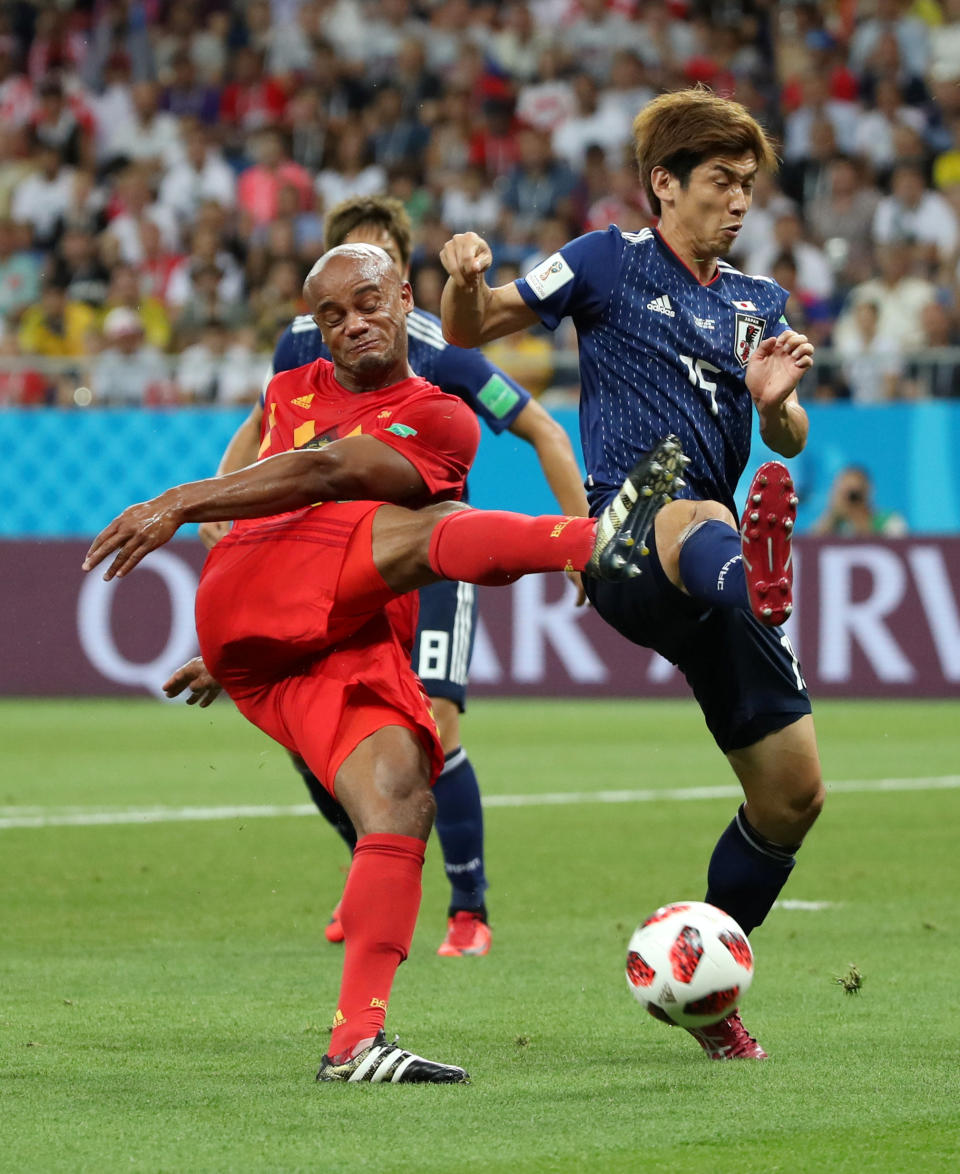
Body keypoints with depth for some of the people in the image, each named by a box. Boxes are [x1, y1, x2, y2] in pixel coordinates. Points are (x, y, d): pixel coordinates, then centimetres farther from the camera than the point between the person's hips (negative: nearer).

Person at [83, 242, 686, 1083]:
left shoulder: (441, 421, 12)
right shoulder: (292, 394, 29)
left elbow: (325, 474, -3)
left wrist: (182, 504, -10)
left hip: (351, 647, 0)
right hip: (243, 595, 0)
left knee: (402, 805, -23)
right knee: (428, 530, -26)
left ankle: (356, 1041, -27)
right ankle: (597, 540, -54)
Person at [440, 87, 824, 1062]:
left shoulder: (757, 304, 21)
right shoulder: (611, 262, 6)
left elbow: (789, 444, 16)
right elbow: (468, 333, 6)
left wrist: (775, 400, -8)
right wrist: (465, 281, -18)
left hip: (702, 589, 6)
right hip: (623, 536, -6)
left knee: (792, 792, 3)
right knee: (703, 526, -44)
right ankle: (755, 579, -84)